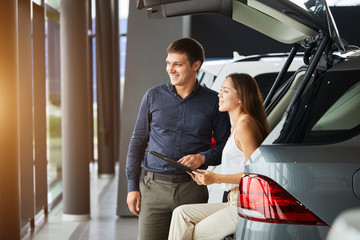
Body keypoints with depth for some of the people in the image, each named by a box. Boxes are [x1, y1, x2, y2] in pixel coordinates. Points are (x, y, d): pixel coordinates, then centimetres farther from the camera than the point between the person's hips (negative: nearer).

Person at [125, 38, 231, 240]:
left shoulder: (213, 101, 5)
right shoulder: (153, 96, 9)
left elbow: (224, 145, 9)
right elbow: (138, 142, 13)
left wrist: (203, 158, -12)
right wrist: (132, 186, 7)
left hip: (192, 188, -1)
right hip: (154, 186, 1)